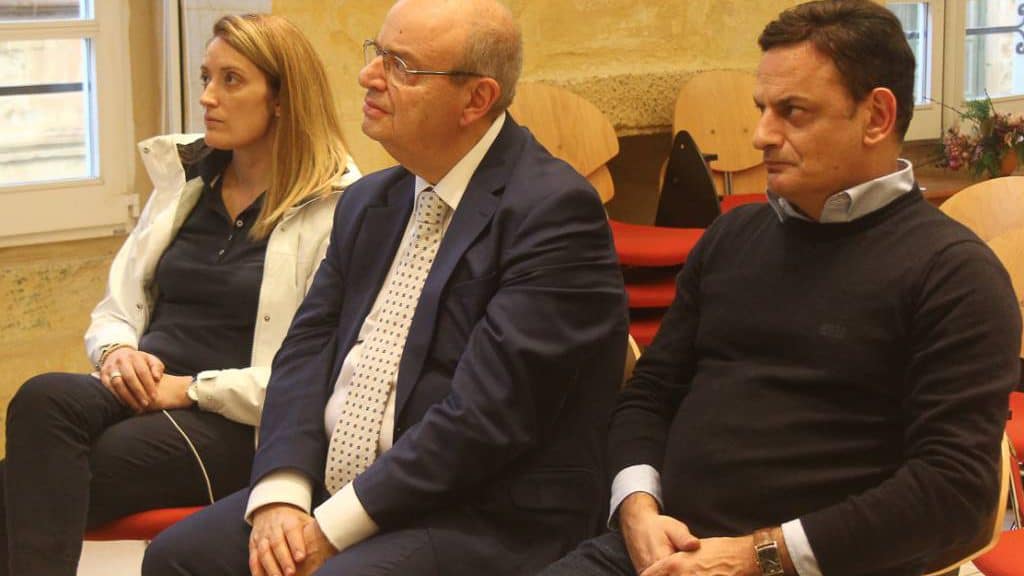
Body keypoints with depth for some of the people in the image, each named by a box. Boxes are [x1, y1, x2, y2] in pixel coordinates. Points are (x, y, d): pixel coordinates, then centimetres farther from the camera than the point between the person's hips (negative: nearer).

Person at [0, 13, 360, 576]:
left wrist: (192, 388, -15)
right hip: (146, 393, 6)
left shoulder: (339, 209, -3)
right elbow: (115, 305, 22)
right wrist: (117, 351, -2)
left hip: (240, 429, -5)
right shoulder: (184, 178, 18)